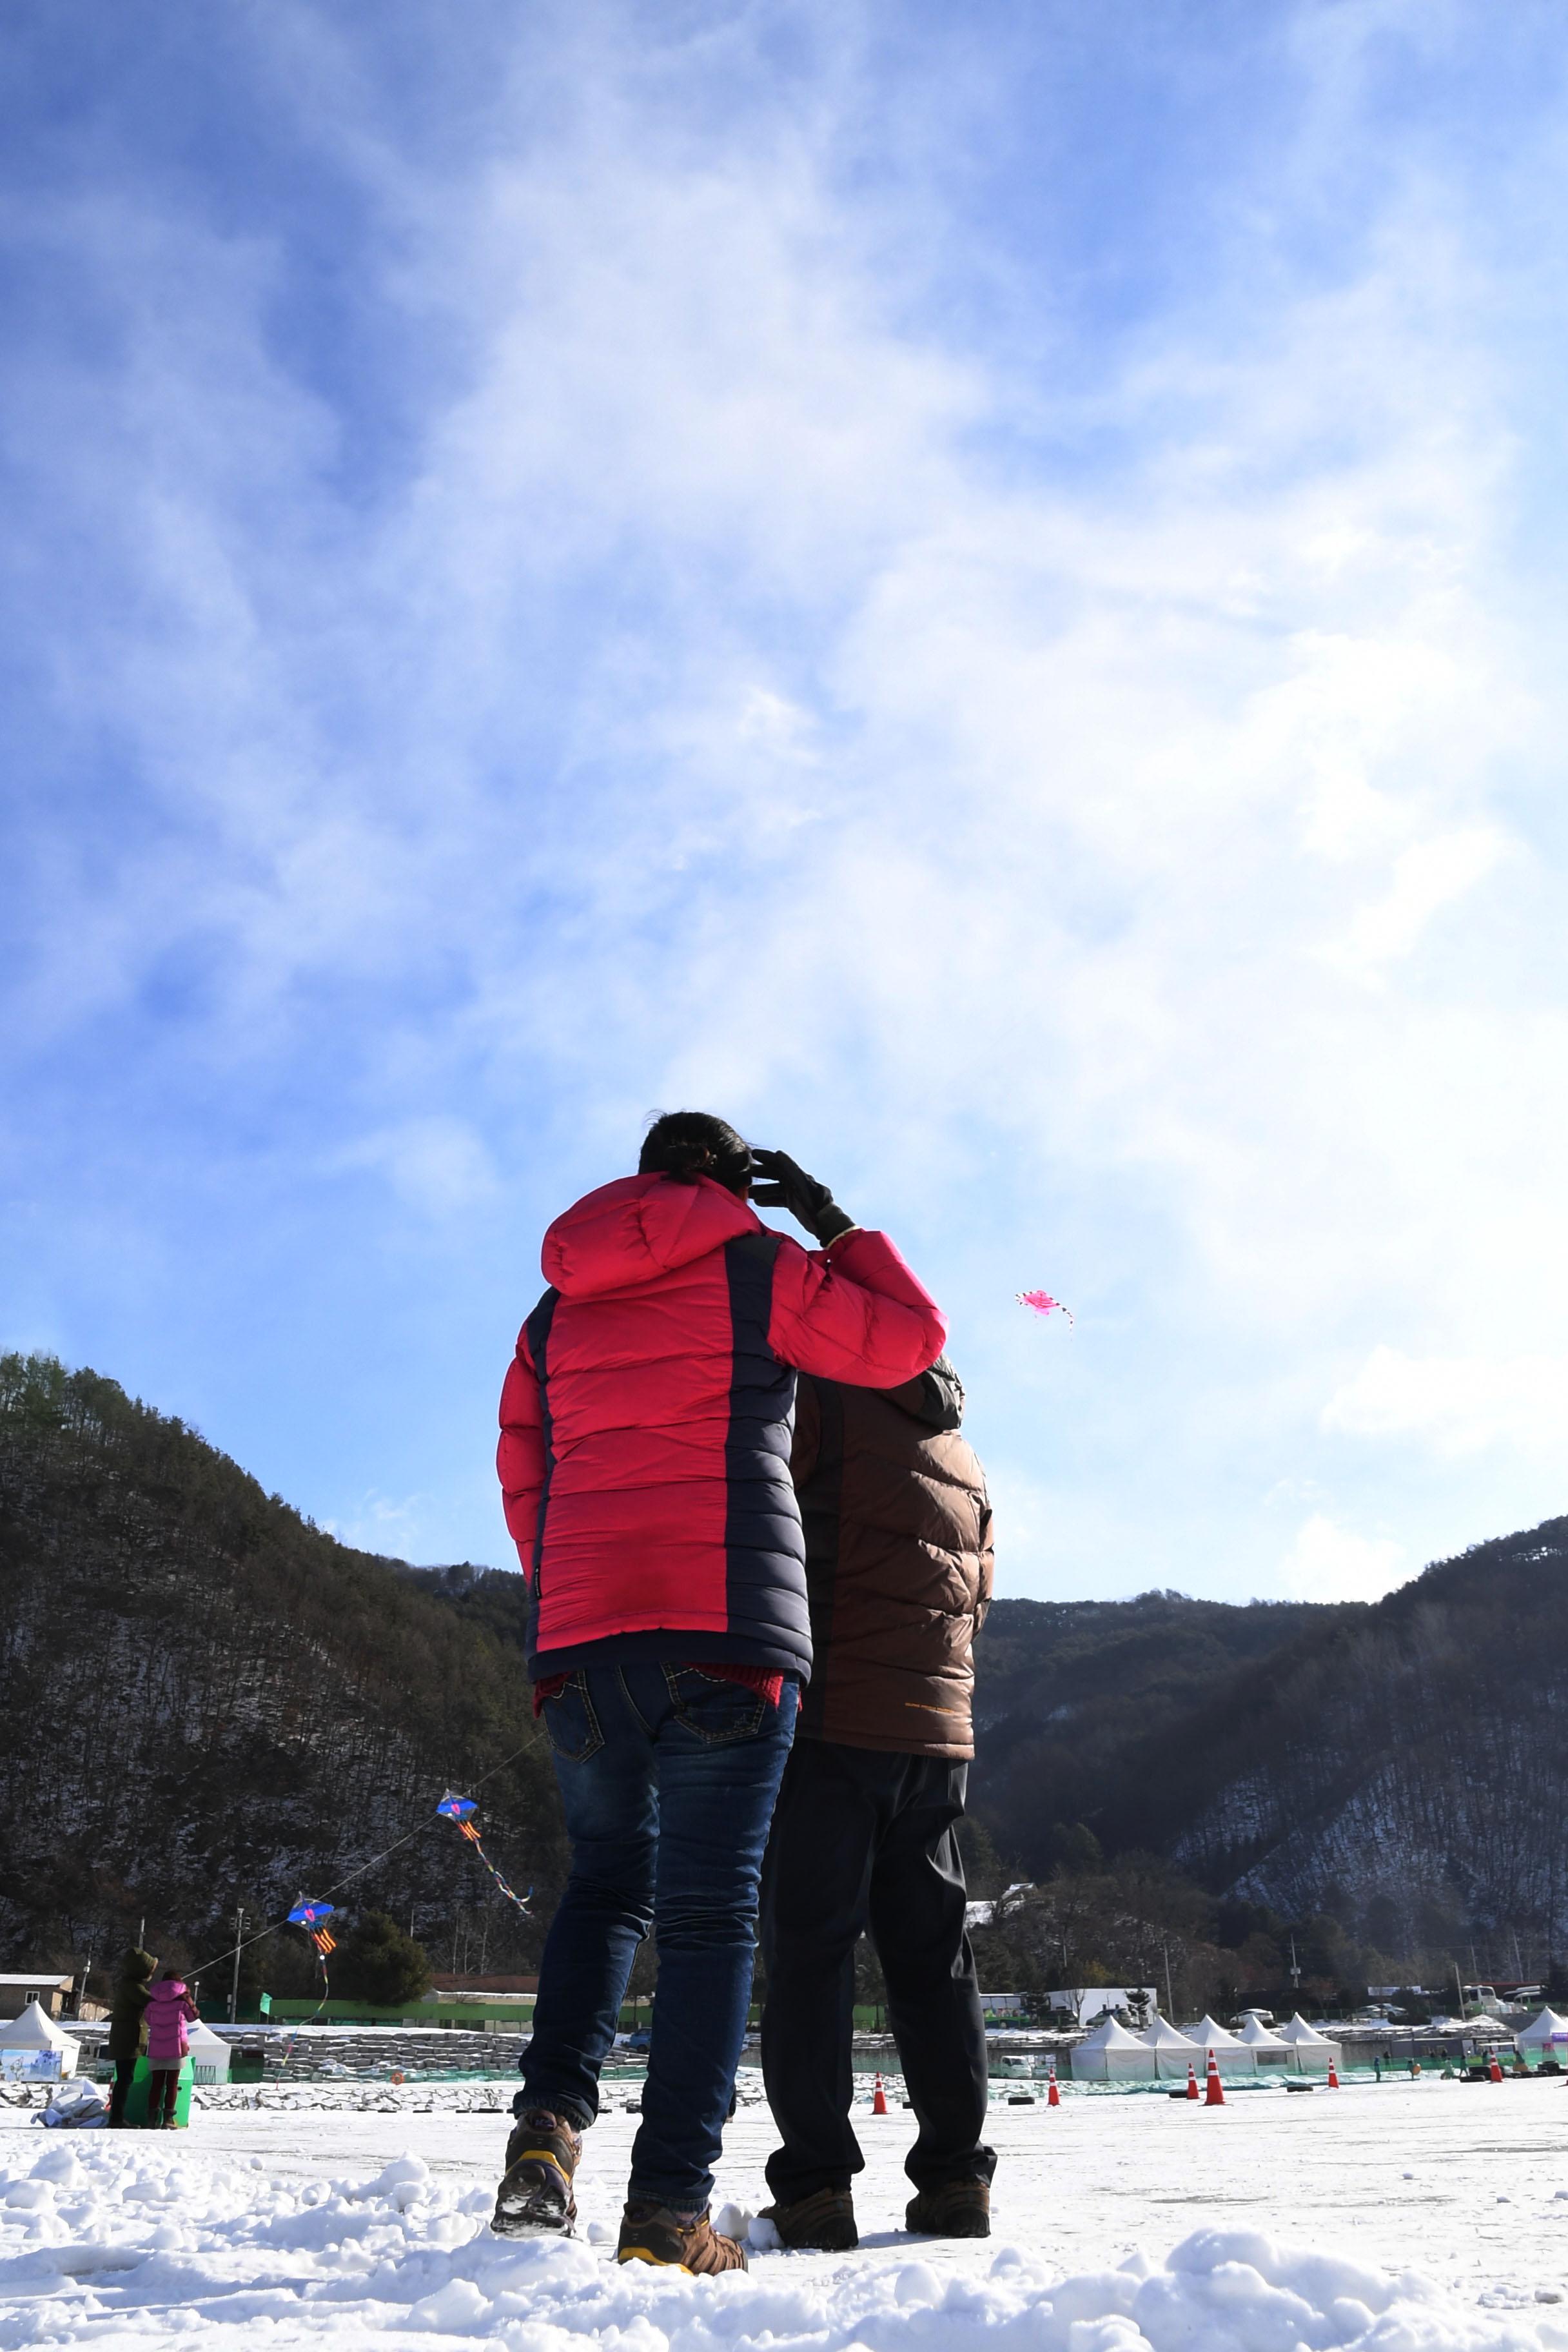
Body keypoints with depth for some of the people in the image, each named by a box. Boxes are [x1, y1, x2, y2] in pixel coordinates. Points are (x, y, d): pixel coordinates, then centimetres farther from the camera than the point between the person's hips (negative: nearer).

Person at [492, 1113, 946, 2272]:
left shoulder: (557, 1310, 19)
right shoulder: (758, 1269, 4)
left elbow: (524, 1480, 18)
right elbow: (913, 1339, 8)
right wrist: (837, 1227, 19)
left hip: (579, 1630, 5)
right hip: (724, 1626, -4)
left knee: (606, 1882, 20)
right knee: (711, 1911, 0)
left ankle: (552, 2115, 0)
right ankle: (670, 2206, -2)